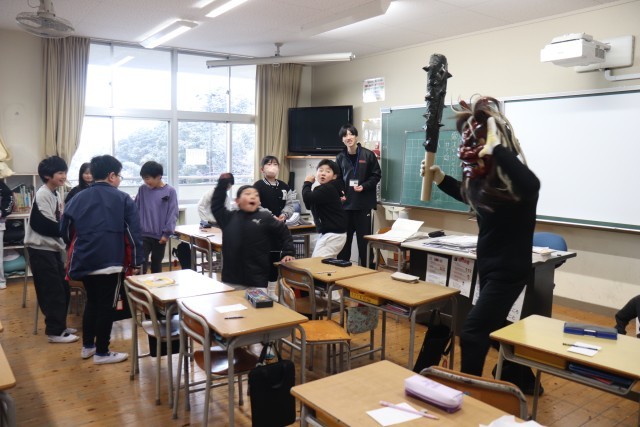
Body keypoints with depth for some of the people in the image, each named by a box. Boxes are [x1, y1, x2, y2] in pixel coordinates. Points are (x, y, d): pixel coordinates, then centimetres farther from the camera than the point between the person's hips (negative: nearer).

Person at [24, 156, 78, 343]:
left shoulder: (55, 194, 13)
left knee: (63, 289, 13)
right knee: (53, 291, -5)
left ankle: (60, 326, 25)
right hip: (41, 249, -9)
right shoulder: (42, 195, -15)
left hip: (53, 248, 9)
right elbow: (44, 225, -21)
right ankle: (55, 331, 4)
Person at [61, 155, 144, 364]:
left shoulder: (78, 198, 9)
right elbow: (133, 232, -7)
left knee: (92, 301, 22)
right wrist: (135, 261, 0)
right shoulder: (122, 199, -4)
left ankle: (87, 346, 31)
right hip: (110, 262, -5)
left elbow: (65, 230, 15)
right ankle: (102, 353, 13)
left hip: (84, 261, 6)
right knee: (106, 306, 5)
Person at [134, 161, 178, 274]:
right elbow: (136, 210, 7)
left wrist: (167, 233, -11)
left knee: (157, 264, 13)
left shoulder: (170, 191, -6)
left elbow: (173, 214, -6)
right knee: (141, 263, -4)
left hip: (160, 236, -1)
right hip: (143, 234, 1)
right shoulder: (142, 189, 1)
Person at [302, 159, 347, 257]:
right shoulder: (323, 189, 13)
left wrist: (307, 183, -9)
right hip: (327, 233, 10)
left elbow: (307, 198, -29)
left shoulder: (328, 188, -18)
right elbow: (309, 205, 16)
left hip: (334, 234, -10)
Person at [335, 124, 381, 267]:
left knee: (364, 238, 4)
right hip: (345, 203, 3)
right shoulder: (340, 157, 6)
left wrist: (364, 186, -15)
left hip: (363, 204, -2)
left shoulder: (368, 155, -2)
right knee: (344, 237, 8)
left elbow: (376, 176, 0)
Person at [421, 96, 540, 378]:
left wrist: (497, 146, -42)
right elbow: (469, 196, 22)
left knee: (471, 335, -9)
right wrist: (440, 178, 7)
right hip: (490, 267, 10)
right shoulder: (486, 177, 1)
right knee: (493, 329, 23)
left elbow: (532, 185, -49)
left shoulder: (513, 179, -24)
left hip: (508, 270, -9)